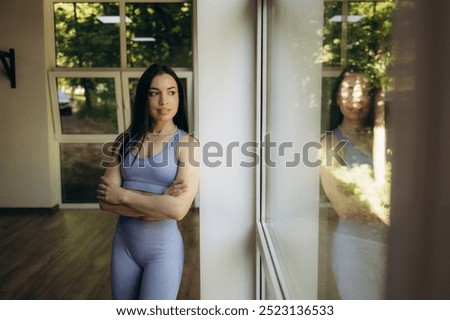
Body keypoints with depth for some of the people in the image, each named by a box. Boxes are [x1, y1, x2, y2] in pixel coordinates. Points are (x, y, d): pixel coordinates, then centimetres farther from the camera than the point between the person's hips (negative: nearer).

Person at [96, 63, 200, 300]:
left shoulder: (186, 144, -10)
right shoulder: (126, 140, 1)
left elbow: (178, 209, -21)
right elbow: (105, 200, -7)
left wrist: (123, 195, -13)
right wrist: (157, 202, -19)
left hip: (163, 248, -4)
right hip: (123, 243, 4)